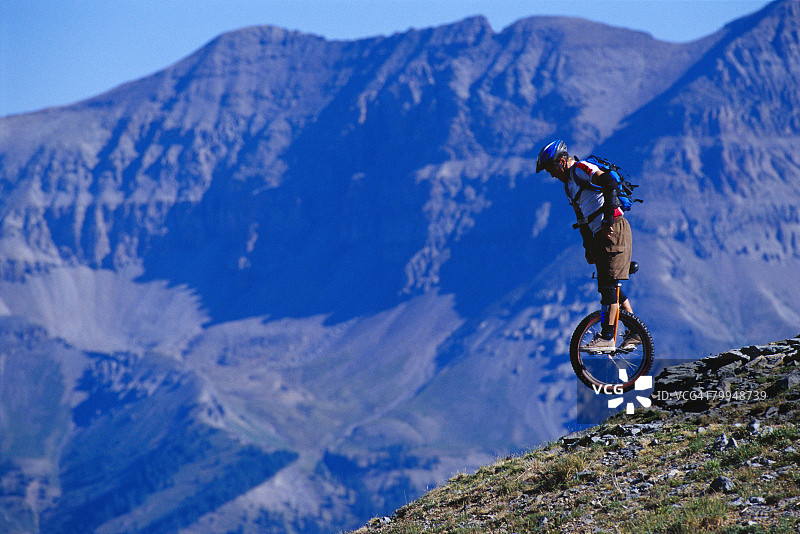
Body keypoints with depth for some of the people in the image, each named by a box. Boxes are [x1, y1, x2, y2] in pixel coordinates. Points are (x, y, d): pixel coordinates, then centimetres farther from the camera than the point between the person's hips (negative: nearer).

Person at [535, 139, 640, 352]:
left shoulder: (581, 169, -8)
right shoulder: (568, 184, 22)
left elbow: (610, 183, -23)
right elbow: (582, 218, 27)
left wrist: (608, 221, -25)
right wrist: (588, 248, 20)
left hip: (615, 230, -10)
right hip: (600, 235, 10)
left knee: (609, 284, -13)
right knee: (609, 286, 11)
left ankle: (607, 337, -16)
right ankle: (635, 333, 16)